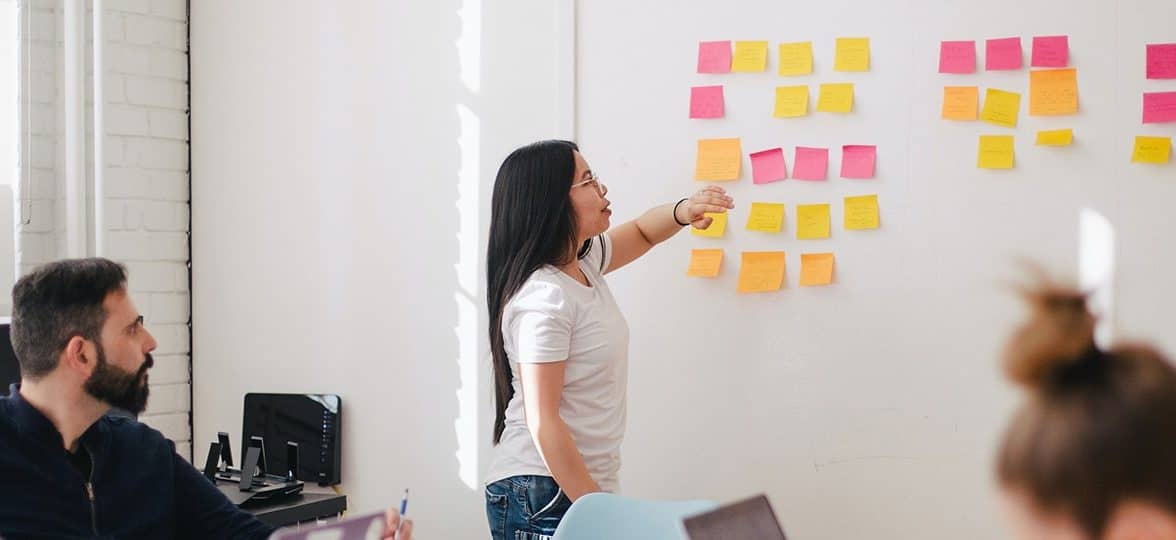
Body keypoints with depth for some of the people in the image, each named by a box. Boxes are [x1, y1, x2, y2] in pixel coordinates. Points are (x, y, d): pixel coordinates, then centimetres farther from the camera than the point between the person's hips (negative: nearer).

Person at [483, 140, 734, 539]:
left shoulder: (584, 262, 5)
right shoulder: (543, 298, -21)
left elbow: (640, 233, 24)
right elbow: (543, 423, -22)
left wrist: (682, 212, 2)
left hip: (584, 486, 9)